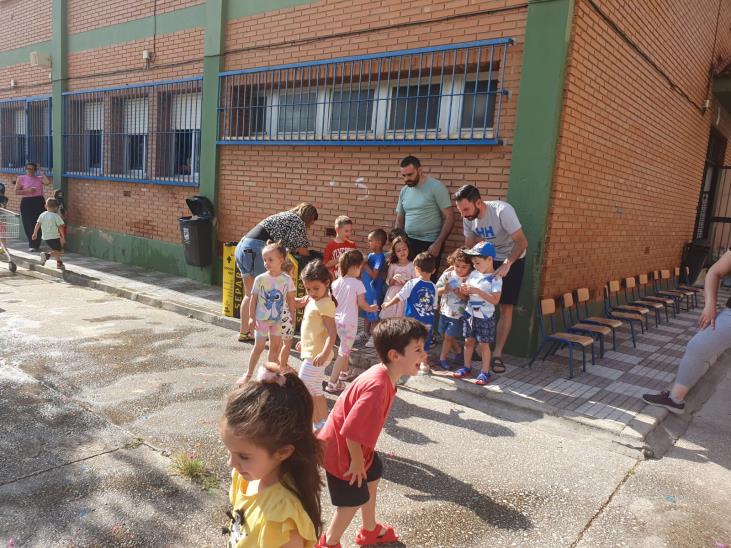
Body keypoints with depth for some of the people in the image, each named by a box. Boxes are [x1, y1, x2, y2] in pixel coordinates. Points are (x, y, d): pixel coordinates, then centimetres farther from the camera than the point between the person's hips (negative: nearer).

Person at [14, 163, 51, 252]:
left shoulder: (40, 178, 11)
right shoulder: (21, 178, 7)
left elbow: (48, 182, -11)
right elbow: (16, 192, 2)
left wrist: (42, 172, -4)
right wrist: (27, 191, -12)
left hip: (39, 202, 1)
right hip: (26, 203, -1)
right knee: (29, 225, -3)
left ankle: (35, 245, 12)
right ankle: (32, 245, 8)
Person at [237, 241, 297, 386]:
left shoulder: (287, 280, -8)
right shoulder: (260, 279, -10)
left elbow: (291, 299, 0)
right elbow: (253, 299, -4)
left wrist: (292, 317, -1)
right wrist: (251, 317, -6)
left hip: (279, 320, 1)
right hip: (262, 319, -1)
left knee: (275, 347, 12)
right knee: (259, 346, 5)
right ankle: (248, 374, 18)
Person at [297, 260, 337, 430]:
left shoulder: (325, 304, -20)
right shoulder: (314, 301, 9)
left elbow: (332, 332, -28)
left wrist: (325, 352, -39)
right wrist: (304, 342, 30)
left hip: (316, 355, -10)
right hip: (310, 351, 10)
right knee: (315, 391, 18)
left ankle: (317, 425, 4)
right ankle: (323, 423, 29)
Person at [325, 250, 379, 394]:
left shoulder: (336, 282, -1)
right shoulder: (357, 284, -16)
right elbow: (362, 304, -10)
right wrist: (371, 308, 9)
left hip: (337, 320, 7)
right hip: (349, 321, -7)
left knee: (345, 347, 27)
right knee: (343, 352, 1)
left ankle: (345, 372, 46)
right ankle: (332, 383, -1)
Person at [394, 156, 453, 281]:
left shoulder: (436, 187, -8)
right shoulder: (404, 191, 9)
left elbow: (449, 218, -10)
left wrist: (438, 244, -17)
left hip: (429, 243, -5)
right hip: (408, 242, 5)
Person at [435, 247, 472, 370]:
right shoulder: (447, 275, -5)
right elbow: (436, 291, -2)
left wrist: (462, 295, -28)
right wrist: (444, 289, -21)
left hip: (459, 314, -4)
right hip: (445, 312, 5)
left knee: (448, 336, 1)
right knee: (446, 335, 16)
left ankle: (443, 358, 21)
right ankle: (459, 352, 39)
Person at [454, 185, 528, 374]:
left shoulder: (502, 211, -31)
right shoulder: (468, 218, -12)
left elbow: (522, 242, -30)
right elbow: (469, 246, -1)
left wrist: (507, 264, -42)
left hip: (512, 259, -5)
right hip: (487, 259, 5)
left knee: (506, 307, -6)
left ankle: (497, 354, -1)